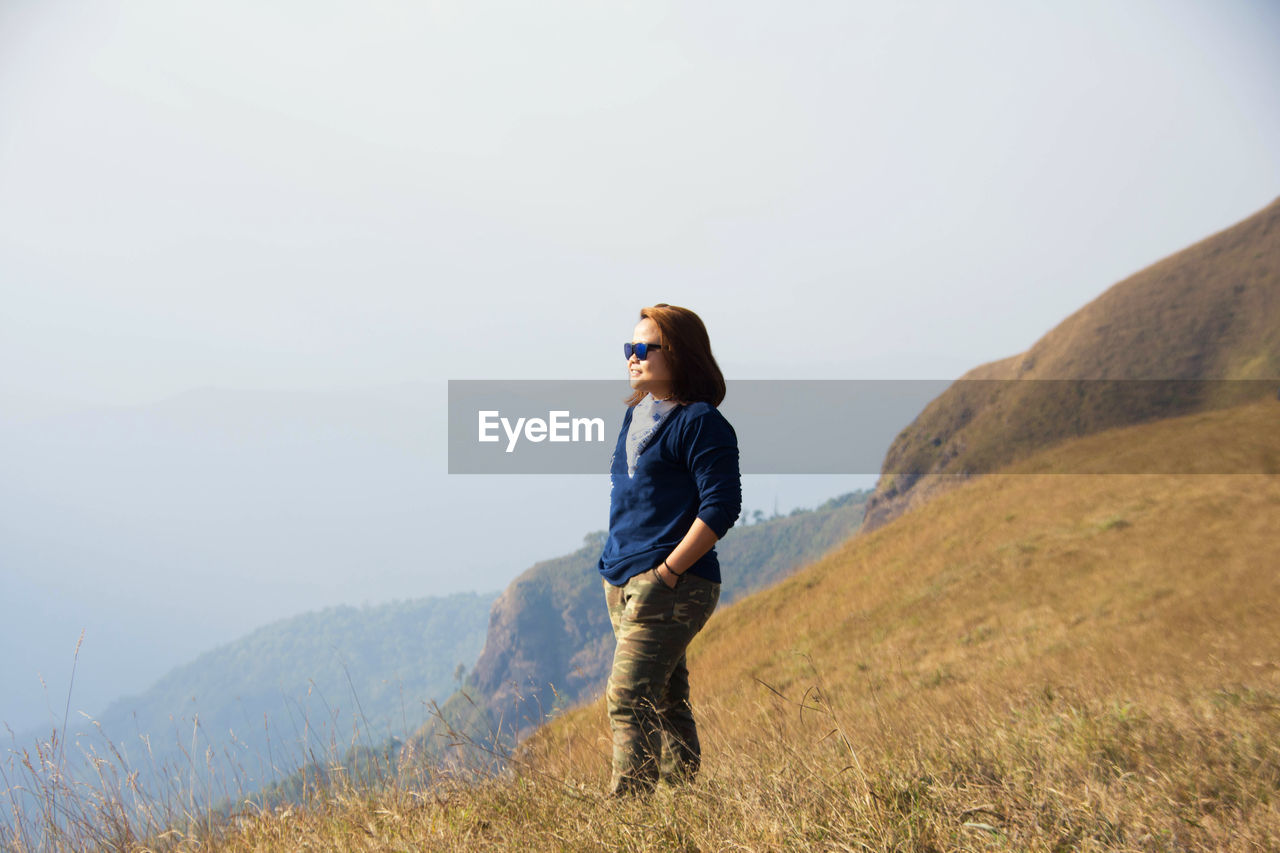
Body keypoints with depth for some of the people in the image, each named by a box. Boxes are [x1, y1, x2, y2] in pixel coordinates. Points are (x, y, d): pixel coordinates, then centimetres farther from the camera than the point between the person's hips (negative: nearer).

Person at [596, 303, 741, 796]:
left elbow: (721, 506, -17)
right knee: (665, 701, 13)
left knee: (629, 698, -14)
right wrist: (616, 570, 16)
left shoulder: (700, 422, -11)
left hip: (671, 586, -9)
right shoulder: (637, 414, 15)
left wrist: (666, 572, -18)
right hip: (625, 583, 9)